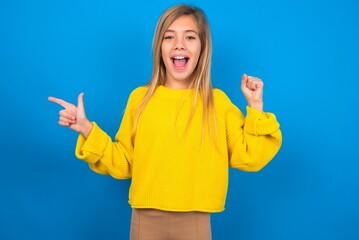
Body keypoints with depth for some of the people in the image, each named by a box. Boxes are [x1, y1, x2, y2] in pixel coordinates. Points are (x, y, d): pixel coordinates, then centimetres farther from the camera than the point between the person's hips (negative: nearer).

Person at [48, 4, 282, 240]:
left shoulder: (218, 101, 0)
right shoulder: (140, 97, 1)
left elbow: (248, 157, 0)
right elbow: (123, 164, 4)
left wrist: (256, 106, -6)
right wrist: (87, 129, -6)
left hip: (195, 221, 0)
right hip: (146, 219, 1)